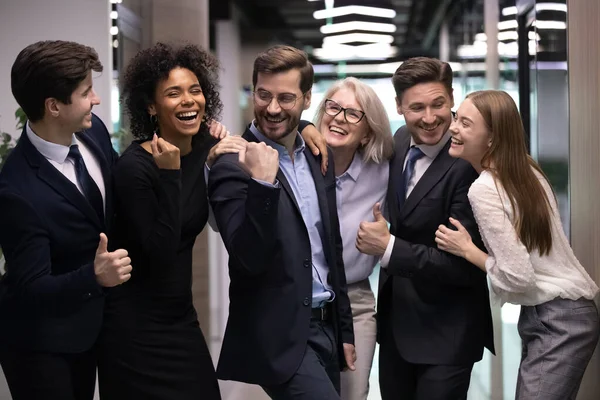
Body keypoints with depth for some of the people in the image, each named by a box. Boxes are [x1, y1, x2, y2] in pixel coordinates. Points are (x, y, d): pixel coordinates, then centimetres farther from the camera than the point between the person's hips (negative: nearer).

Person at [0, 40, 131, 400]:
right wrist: (95, 276, -44)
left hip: (87, 324, 7)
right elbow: (31, 289, -27)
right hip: (39, 342, -7)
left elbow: (116, 193, 9)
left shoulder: (93, 131, -9)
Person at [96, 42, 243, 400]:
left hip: (181, 316, 7)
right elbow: (159, 255, -23)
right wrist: (170, 174, -27)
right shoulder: (134, 167, -18)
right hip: (135, 327, -6)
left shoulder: (204, 148, 1)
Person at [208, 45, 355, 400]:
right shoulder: (234, 168, -13)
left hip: (326, 327, 7)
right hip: (278, 337, -7)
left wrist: (344, 330, 16)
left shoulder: (319, 159, 8)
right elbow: (251, 260, -21)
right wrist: (262, 183, -30)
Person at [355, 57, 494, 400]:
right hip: (395, 317, 8)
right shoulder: (401, 141, 0)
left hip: (446, 332, -8)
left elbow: (465, 266, -23)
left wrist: (388, 248, -23)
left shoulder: (468, 165, -24)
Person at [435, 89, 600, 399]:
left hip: (555, 321, -9)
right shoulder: (524, 169, 6)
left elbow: (518, 277, -22)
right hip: (566, 313, 9)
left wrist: (466, 250, -10)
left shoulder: (484, 189, -19)